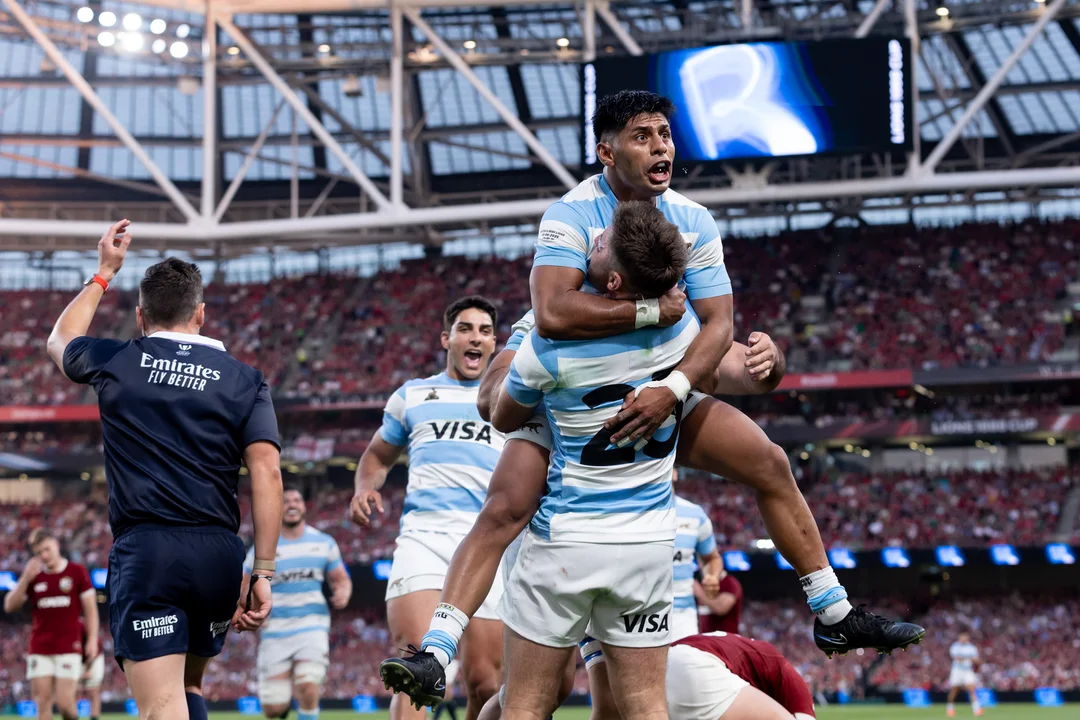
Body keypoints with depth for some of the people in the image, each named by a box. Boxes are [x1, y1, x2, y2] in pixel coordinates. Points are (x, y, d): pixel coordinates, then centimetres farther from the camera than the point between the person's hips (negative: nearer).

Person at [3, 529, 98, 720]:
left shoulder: (77, 572, 1)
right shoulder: (33, 576, 9)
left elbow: (90, 609, 2)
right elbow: (9, 606, 2)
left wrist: (92, 640, -7)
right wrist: (25, 579, -10)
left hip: (69, 649, -3)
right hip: (39, 650, 3)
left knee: (64, 702, -10)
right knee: (43, 702, -2)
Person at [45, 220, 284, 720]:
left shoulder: (115, 363, 7)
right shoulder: (245, 380, 7)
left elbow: (60, 342, 31)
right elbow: (267, 473, -2)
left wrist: (103, 273, 41)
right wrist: (263, 573, 0)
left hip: (143, 552, -3)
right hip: (219, 555, 3)